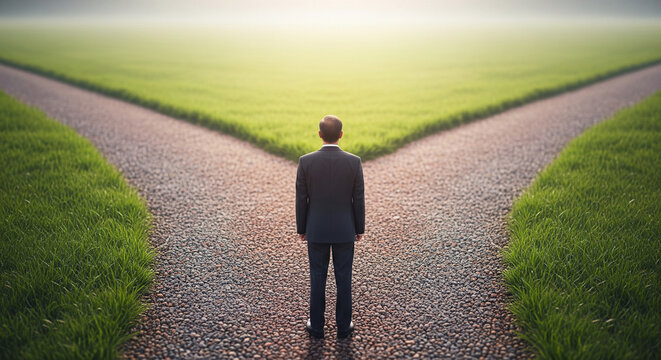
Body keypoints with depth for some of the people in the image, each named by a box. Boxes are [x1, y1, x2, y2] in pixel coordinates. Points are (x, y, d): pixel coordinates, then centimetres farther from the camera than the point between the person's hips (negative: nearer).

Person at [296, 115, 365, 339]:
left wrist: (301, 228, 7)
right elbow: (358, 199, -7)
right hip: (344, 228, 0)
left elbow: (301, 199, -7)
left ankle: (317, 326, 25)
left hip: (316, 229, 0)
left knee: (317, 277, 14)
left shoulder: (306, 161, -15)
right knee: (343, 278, 14)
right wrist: (360, 228, 7)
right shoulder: (354, 162, -15)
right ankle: (343, 325, 26)